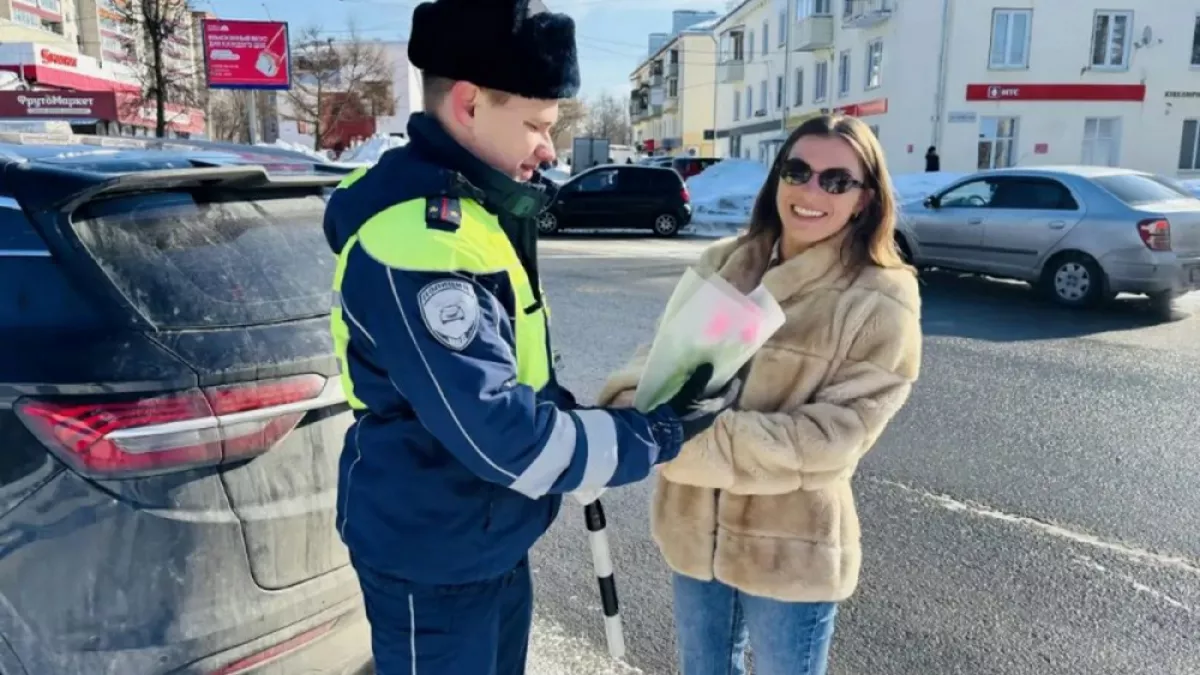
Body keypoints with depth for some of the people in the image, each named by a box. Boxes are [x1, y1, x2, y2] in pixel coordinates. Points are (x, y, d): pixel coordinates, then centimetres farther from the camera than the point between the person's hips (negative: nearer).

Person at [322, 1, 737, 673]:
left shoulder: (475, 204, 4)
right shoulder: (417, 238, -30)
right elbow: (501, 437, -30)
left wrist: (578, 415, 0)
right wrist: (661, 433, -19)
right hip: (434, 555, -9)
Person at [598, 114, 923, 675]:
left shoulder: (881, 303, -14)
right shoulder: (722, 262, 0)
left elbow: (831, 436, -19)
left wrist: (699, 440, -28)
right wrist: (631, 408, -26)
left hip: (791, 548, -4)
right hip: (694, 526, 4)